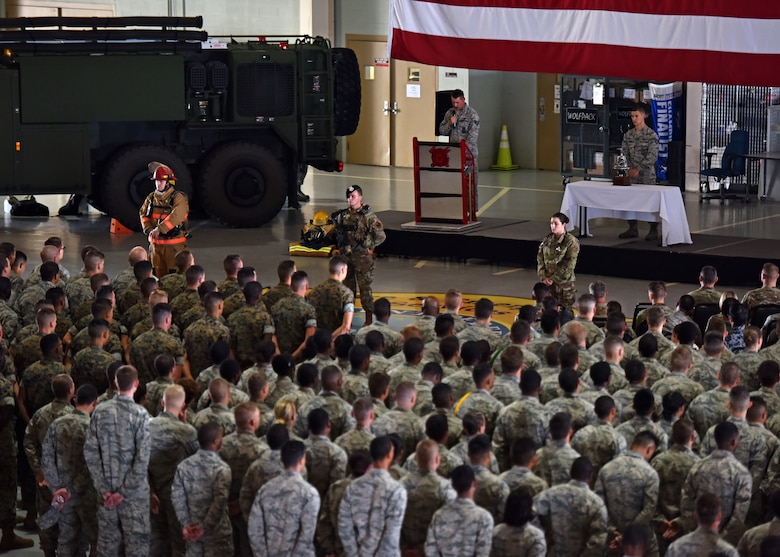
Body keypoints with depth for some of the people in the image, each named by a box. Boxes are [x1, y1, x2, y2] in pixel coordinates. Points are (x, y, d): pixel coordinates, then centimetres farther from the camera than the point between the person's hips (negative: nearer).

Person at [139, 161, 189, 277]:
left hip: (174, 244, -6)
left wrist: (159, 229, -28)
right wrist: (148, 229, -6)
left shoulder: (178, 198, -10)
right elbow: (143, 214, 12)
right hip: (155, 243, 6)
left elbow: (176, 216, -23)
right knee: (158, 274, 11)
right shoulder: (151, 198, 9)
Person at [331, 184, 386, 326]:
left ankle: (369, 320, 2)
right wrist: (341, 247, 12)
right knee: (348, 287, 12)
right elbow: (338, 233, 24)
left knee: (365, 288, -4)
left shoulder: (368, 216, -9)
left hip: (362, 257, -6)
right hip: (346, 256, 6)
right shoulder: (343, 215, 7)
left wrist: (367, 246, -9)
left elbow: (380, 236, -10)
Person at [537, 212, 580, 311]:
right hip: (548, 282, 5)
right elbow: (540, 259, 7)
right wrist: (543, 277, -5)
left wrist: (554, 278, -13)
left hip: (564, 281, -5)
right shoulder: (547, 239, 7)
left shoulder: (571, 241, -9)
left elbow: (570, 264, -13)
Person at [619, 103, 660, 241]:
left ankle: (653, 230, 4)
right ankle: (632, 229, 16)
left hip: (647, 174, -5)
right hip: (632, 174, 5)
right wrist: (629, 168, -4)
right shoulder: (628, 135, 9)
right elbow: (625, 153, 11)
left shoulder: (651, 135, -7)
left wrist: (638, 169, -16)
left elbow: (652, 156, -12)